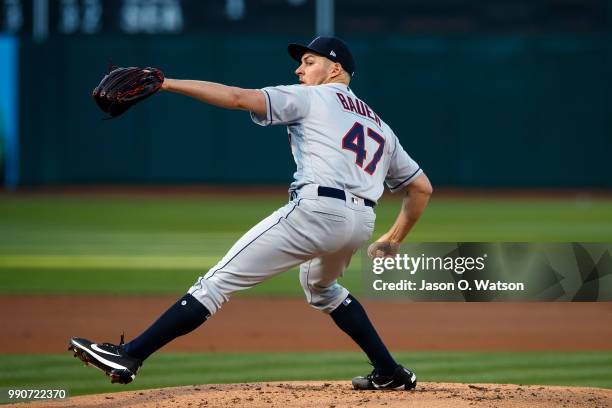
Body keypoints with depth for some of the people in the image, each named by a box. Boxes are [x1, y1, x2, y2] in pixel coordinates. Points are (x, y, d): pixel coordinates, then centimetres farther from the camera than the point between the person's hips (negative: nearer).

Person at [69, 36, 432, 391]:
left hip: (317, 208, -7)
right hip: (363, 223, 7)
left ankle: (130, 356, -16)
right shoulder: (380, 126, 28)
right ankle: (390, 373, 32)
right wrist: (394, 240, 33)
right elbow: (422, 187, 26)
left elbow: (240, 98, -5)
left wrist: (167, 84, -7)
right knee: (320, 286, 37)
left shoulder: (311, 98, 10)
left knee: (218, 281, -8)